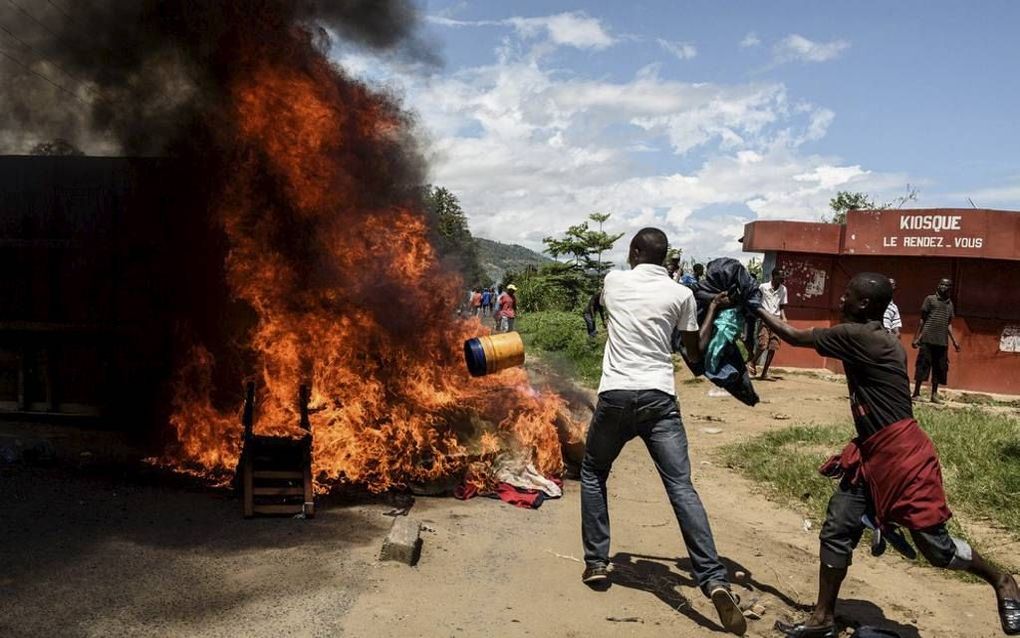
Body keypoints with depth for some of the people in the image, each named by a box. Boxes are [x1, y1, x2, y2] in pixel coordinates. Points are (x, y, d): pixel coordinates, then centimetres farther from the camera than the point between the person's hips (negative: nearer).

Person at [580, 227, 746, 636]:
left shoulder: (614, 281, 7)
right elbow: (695, 354, 15)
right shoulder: (681, 294, 6)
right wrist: (714, 310, 25)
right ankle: (714, 580, -13)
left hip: (616, 396, 0)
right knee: (681, 487, -2)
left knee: (592, 474, 20)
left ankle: (597, 564, 19)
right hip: (660, 398, 0)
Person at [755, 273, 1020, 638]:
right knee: (837, 531, 7)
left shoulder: (859, 336, -17)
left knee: (934, 544, 5)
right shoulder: (877, 341, 11)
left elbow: (795, 337, -11)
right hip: (870, 455, 10)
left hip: (901, 454, -10)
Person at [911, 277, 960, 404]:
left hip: (942, 341, 5)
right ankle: (916, 393, -1)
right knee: (922, 366, -6)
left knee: (940, 368, 6)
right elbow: (922, 320, 1)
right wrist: (916, 337, -3)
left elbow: (949, 324, 19)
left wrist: (954, 340, 11)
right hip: (928, 339, -5)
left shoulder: (950, 303, 16)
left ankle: (934, 394, 13)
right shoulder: (930, 299, 3)